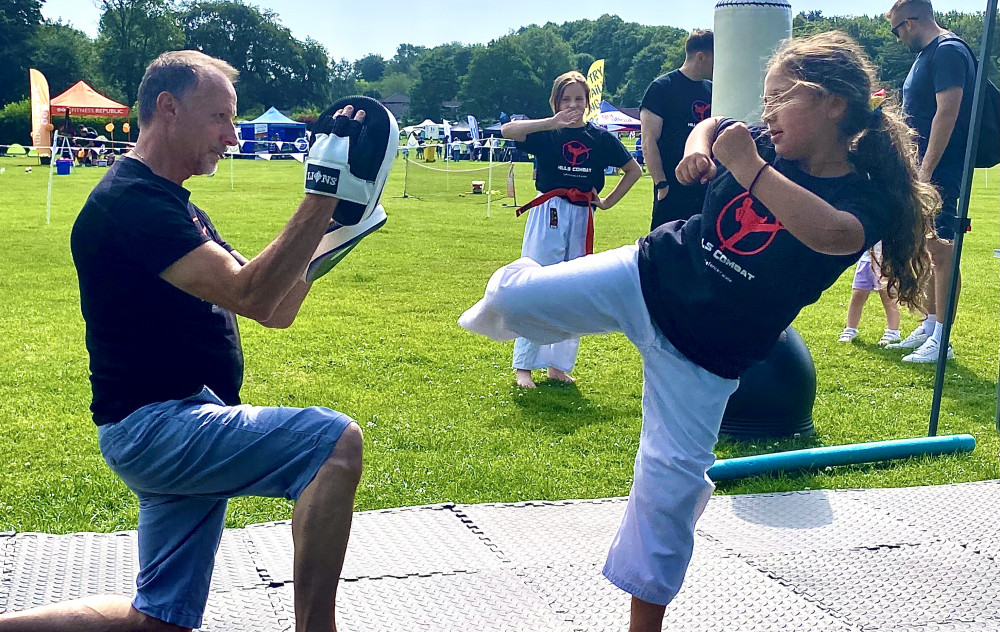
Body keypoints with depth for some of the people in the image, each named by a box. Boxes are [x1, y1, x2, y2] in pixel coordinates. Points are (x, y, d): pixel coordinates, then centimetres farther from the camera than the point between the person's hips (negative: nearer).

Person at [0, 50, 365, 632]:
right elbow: (250, 296, -25)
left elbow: (278, 311, 14)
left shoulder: (178, 208, 19)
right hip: (156, 426, -10)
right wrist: (323, 198, -25)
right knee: (335, 440, -24)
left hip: (173, 430, 10)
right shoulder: (130, 199, -13)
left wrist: (323, 219, 3)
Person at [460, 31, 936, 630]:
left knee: (671, 478, -1)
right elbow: (710, 126, 18)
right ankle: (517, 297, 38)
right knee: (518, 299, -5)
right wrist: (698, 150, -6)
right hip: (646, 276, 4)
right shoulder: (764, 144, -3)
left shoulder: (868, 197, -17)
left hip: (704, 354, -3)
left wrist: (747, 166, -36)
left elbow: (832, 234, -42)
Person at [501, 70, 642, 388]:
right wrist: (551, 122, -28)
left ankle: (558, 365, 18)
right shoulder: (546, 133, -2)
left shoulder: (600, 137, 4)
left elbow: (634, 170, 14)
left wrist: (608, 201, 6)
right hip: (547, 218, -3)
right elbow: (507, 130, -21)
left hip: (581, 220, 3)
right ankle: (523, 367, 2)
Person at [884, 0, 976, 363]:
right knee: (928, 250, 15)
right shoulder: (926, 54, 17)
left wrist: (927, 170, -24)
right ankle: (929, 327, 24)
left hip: (940, 170, -10)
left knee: (941, 250, -8)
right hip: (922, 169, 10)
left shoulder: (949, 51, -13)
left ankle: (941, 342, -5)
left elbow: (947, 113, -21)